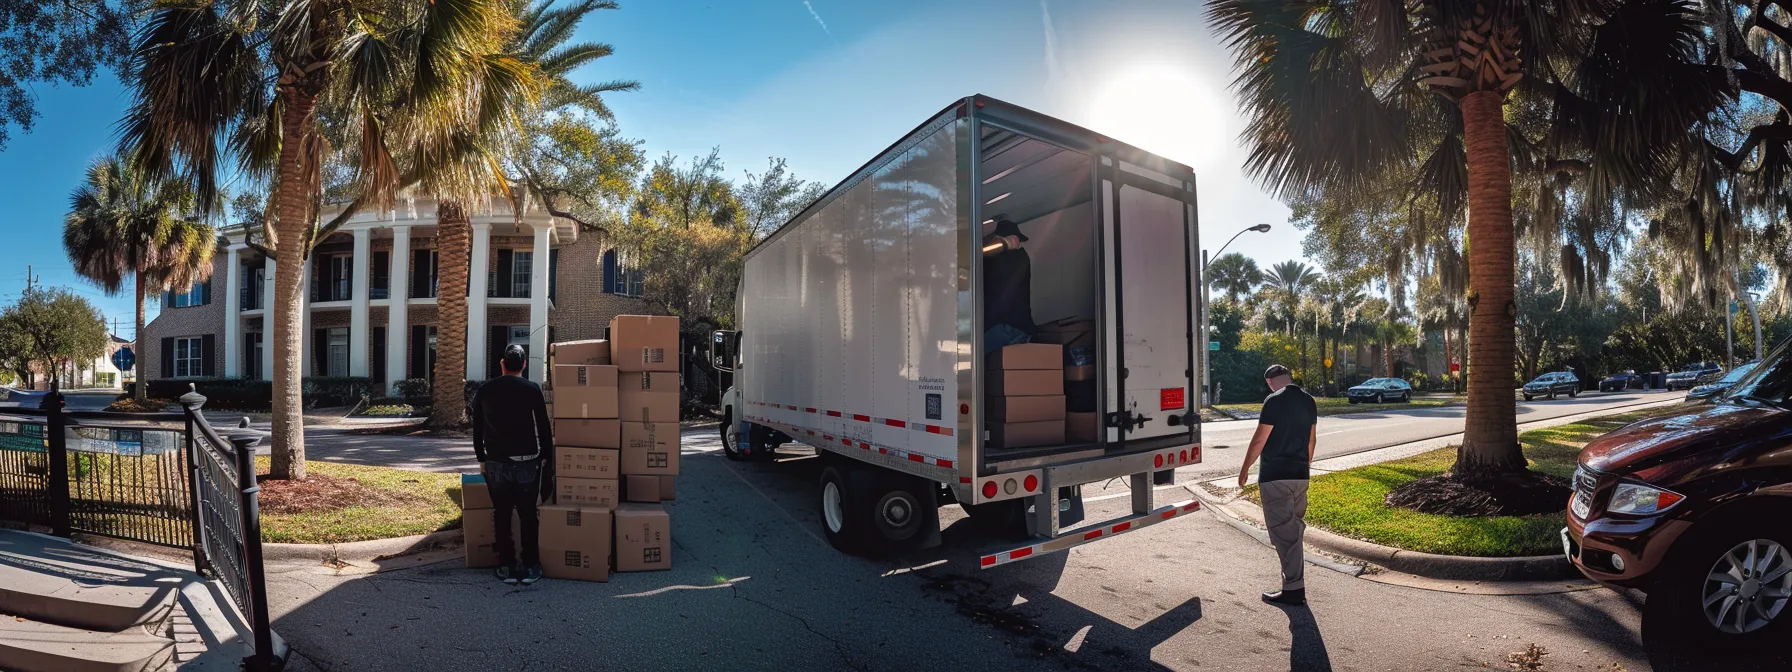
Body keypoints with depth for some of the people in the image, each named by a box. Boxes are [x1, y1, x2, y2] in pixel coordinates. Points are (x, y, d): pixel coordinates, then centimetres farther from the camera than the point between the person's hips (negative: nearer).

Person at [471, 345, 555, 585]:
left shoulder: (485, 390, 4)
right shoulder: (532, 389, -5)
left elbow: (477, 429, 10)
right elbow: (544, 428, -3)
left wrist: (481, 459, 20)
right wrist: (547, 458, 8)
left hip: (495, 463, 2)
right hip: (526, 462, -2)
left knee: (501, 516, 10)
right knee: (528, 515, 6)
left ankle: (506, 567, 13)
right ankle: (530, 567, 9)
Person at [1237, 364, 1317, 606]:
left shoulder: (1274, 401, -15)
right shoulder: (1308, 401, 8)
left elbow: (1259, 439, -16)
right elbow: (1312, 438, 16)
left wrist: (1245, 469, -6)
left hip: (1275, 476, -8)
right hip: (1300, 474, 8)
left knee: (1283, 531, -3)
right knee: (1295, 527, 19)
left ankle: (1294, 589, -2)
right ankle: (1294, 580, 32)